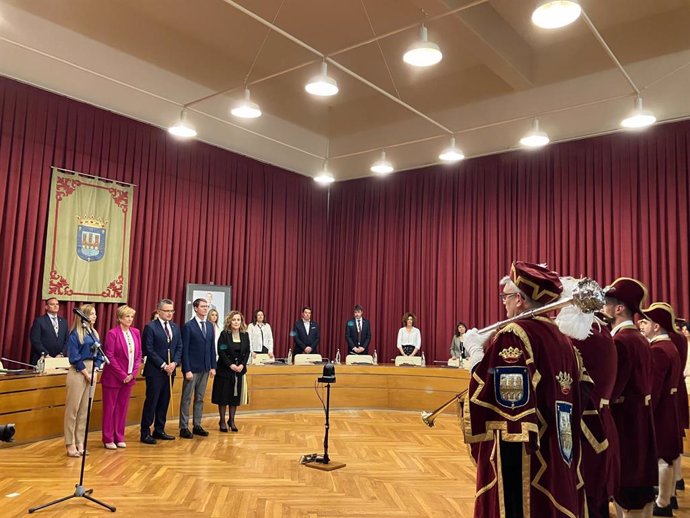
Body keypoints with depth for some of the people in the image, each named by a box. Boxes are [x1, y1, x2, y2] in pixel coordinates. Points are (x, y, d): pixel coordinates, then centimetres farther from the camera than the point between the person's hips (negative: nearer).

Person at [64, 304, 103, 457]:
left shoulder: (94, 333, 13)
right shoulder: (75, 334, -7)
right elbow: (74, 357, -12)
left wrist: (95, 369, -2)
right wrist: (86, 373, -11)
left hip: (92, 371, 6)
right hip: (78, 372, -6)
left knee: (85, 409, 8)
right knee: (73, 408, -2)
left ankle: (80, 443, 15)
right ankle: (70, 444, 5)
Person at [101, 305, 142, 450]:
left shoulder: (135, 332, 6)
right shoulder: (112, 333, -10)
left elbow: (139, 354, 8)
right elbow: (110, 356, -13)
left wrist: (132, 373, -2)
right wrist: (122, 375, -13)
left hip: (129, 377, 5)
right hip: (113, 377, -5)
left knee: (123, 408, 11)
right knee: (110, 408, 5)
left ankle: (119, 437, 20)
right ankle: (108, 439, 14)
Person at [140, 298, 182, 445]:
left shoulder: (175, 327, 11)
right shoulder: (150, 327, -7)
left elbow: (179, 347, 11)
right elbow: (149, 349, -12)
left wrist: (174, 363, -5)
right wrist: (163, 365, -14)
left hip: (170, 370, 6)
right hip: (155, 371, -6)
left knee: (164, 402, 11)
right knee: (151, 401, -1)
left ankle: (159, 430, 21)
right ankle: (145, 433, 8)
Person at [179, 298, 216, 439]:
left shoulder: (210, 326, 10)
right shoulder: (188, 326, -8)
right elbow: (184, 350, -11)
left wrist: (213, 366, 6)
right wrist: (187, 370, -16)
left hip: (205, 368, 6)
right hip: (192, 368, -6)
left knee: (200, 398, 12)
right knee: (186, 398, 2)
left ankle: (197, 425, 20)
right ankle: (184, 427, 9)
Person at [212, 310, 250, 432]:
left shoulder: (245, 335, 4)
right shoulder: (224, 334, -7)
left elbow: (247, 352, 4)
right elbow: (221, 352, -11)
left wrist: (242, 365, -10)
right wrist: (230, 365, -17)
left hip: (239, 370, 4)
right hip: (225, 370, -3)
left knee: (236, 396, 7)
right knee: (223, 395, 2)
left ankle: (232, 420, 18)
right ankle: (222, 421, 14)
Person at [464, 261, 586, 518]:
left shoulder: (513, 335, -16)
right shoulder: (562, 338, 9)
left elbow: (485, 393, -20)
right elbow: (570, 400, 14)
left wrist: (478, 357, -6)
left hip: (519, 452, -8)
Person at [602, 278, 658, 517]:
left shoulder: (619, 342, -20)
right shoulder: (641, 339, 9)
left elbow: (608, 391, -24)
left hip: (624, 423, -9)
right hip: (640, 421, 9)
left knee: (627, 497, 1)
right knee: (642, 492, 18)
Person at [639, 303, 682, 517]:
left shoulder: (658, 350, -21)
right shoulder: (670, 347, 11)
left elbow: (652, 389, -24)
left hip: (658, 413, -10)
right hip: (669, 411, 10)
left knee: (661, 457, -1)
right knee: (669, 455, 16)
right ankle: (667, 497, 27)